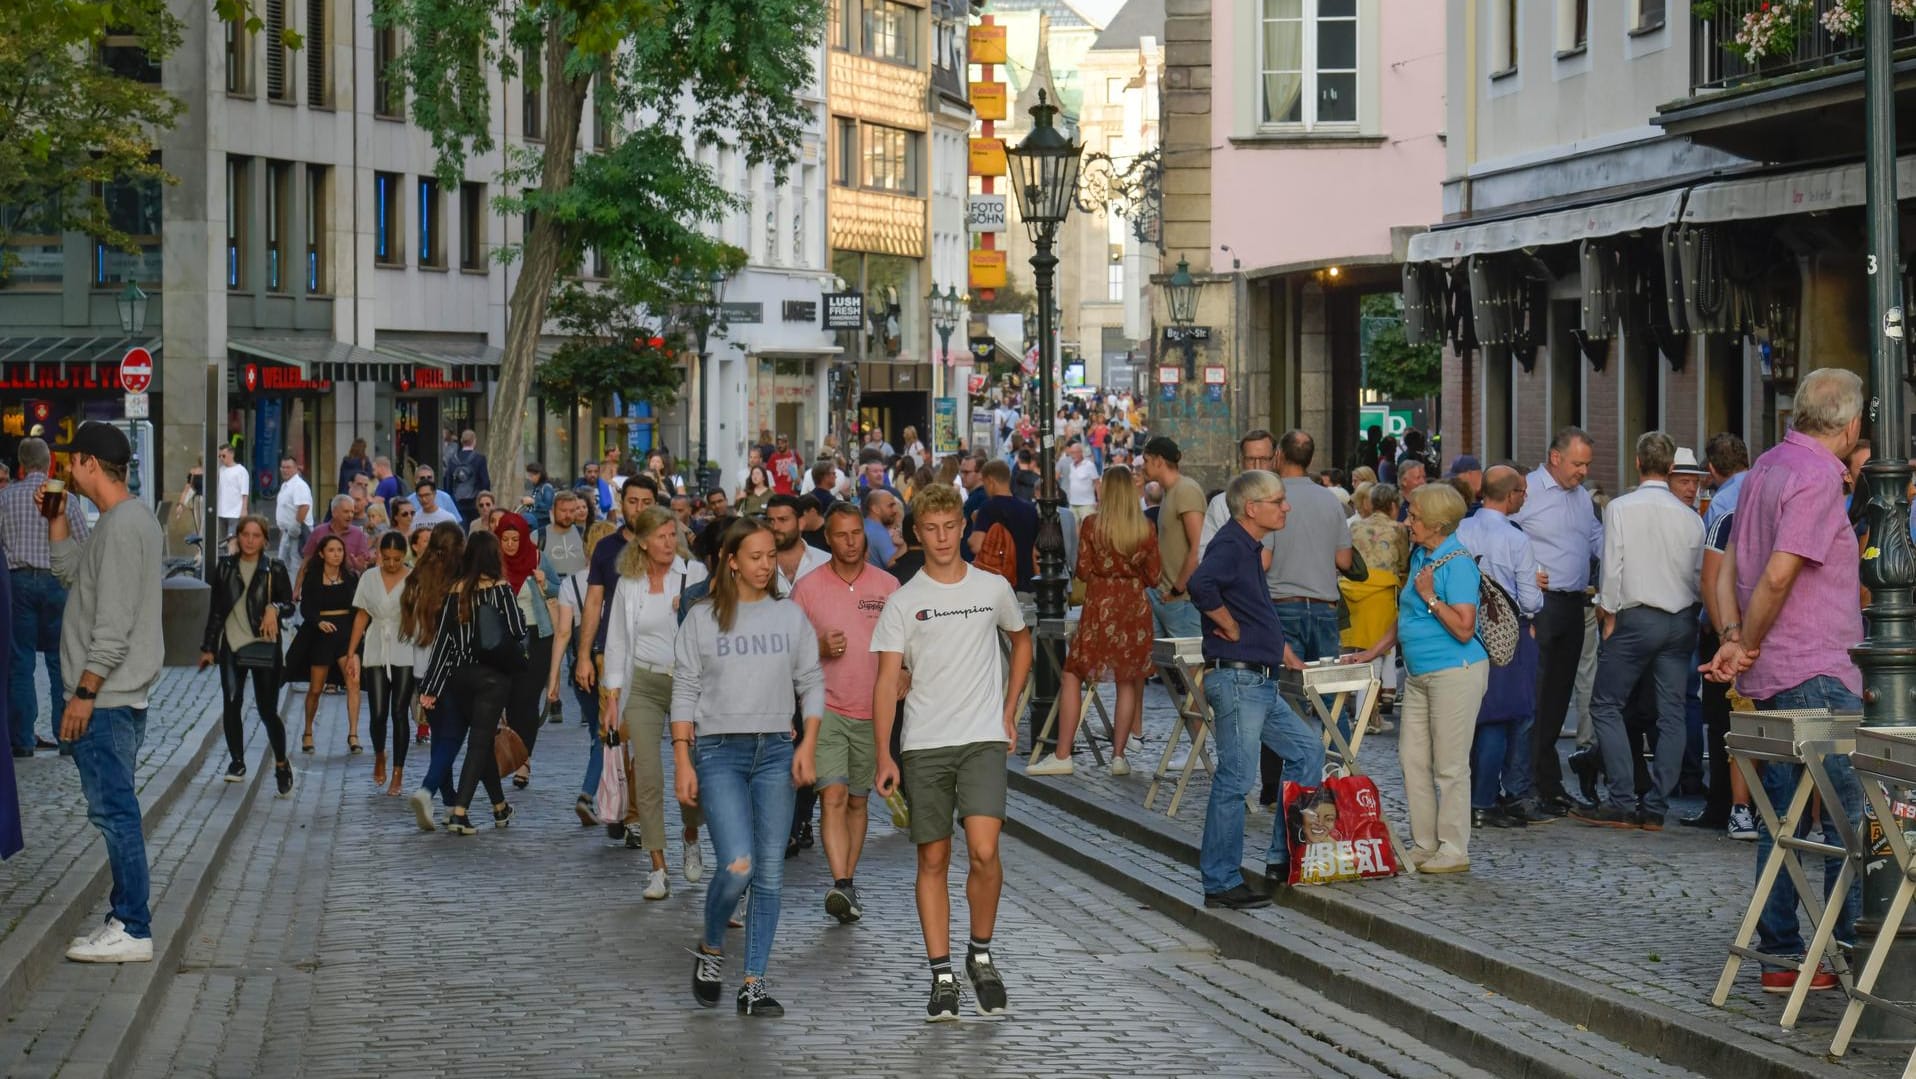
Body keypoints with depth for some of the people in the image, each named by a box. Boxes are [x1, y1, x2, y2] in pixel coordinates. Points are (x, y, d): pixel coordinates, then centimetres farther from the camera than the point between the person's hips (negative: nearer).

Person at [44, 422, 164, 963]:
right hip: (121, 693, 10)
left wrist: (85, 691, -20)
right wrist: (57, 517, 15)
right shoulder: (128, 519, 15)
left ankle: (132, 929, -4)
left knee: (113, 808, -7)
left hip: (106, 697, -10)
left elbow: (114, 623, -21)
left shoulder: (122, 525, -17)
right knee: (116, 808, 14)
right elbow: (71, 571, 24)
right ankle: (130, 914, 20)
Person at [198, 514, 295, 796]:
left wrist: (275, 608, -20)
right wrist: (208, 647, 11)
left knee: (267, 710, -5)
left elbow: (289, 605, 4)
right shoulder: (225, 567, 7)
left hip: (264, 646, -3)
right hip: (231, 646, 3)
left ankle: (282, 764, 13)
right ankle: (237, 762, 15)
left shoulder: (274, 569, 0)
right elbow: (215, 609, 12)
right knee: (231, 706, 0)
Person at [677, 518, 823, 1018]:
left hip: (776, 751, 3)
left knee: (770, 873, 1)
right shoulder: (702, 618, 1)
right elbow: (685, 692, 2)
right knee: (737, 865, -17)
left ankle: (754, 984, 7)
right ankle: (711, 949, 11)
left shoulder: (790, 616, 8)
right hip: (719, 750, -3)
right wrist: (682, 761, -4)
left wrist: (808, 745, -1)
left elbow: (811, 683, 11)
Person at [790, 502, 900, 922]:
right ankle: (842, 887, -23)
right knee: (833, 797, -15)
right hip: (826, 709, -2)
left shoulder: (887, 586, 5)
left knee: (857, 801, 11)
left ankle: (848, 883, 21)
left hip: (872, 711, 2)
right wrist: (821, 649, -14)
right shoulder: (808, 588, 0)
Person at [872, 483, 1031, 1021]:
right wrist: (884, 755, -9)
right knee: (933, 860, 4)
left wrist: (1009, 710, 15)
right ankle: (941, 976, 11)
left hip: (983, 739, 0)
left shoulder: (993, 589, 6)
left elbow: (1021, 641, 24)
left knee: (984, 851, -14)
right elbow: (887, 681, -1)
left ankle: (980, 954, 7)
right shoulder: (902, 602, 2)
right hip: (923, 744, 0)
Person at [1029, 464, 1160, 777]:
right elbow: (1153, 578, 3)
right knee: (1128, 681, 9)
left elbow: (1083, 572, -4)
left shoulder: (1092, 525, -6)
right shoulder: (1145, 529, -1)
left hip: (1100, 606, -2)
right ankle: (1119, 754, 7)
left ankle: (1063, 754, -2)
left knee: (1073, 676, 4)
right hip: (1135, 606, 2)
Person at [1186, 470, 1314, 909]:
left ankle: (1285, 856, 21)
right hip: (1236, 680, -11)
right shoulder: (1230, 546, -15)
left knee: (1307, 749, 17)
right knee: (1234, 780, -6)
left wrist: (1282, 651, 29)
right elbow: (1201, 586, -36)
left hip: (1260, 684, 11)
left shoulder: (1250, 548, 17)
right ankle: (1221, 884, 0)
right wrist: (1232, 629, -22)